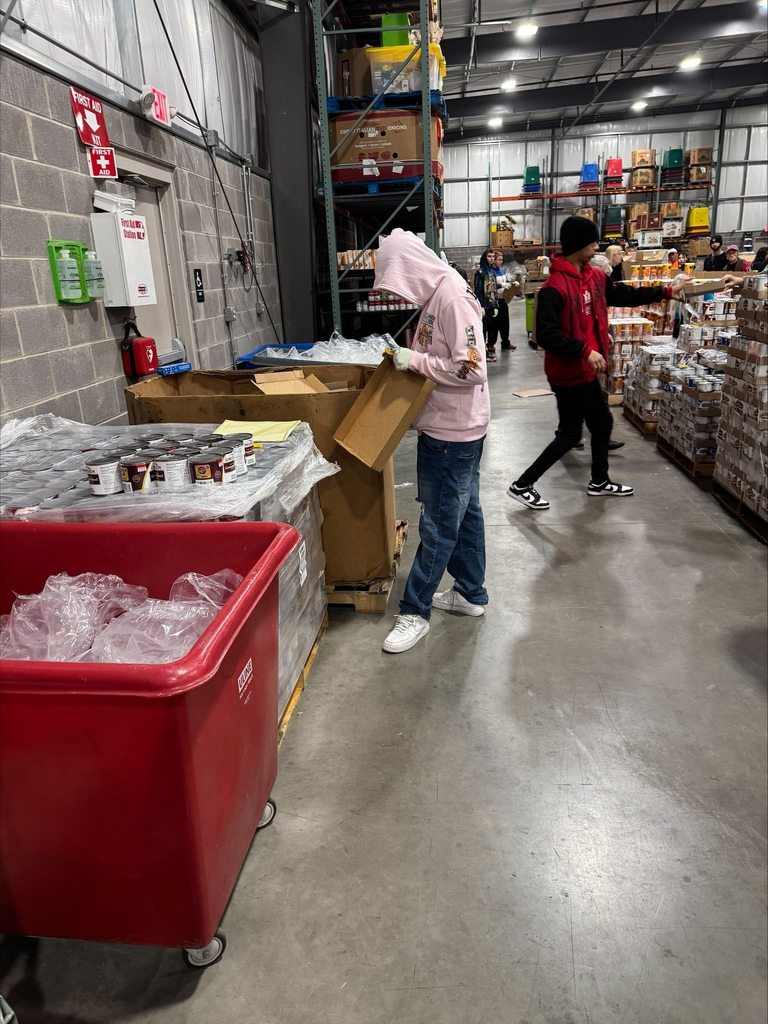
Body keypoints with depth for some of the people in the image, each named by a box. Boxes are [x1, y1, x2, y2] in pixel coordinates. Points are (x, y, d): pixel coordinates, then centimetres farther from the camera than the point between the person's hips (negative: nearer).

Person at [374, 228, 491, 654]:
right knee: (463, 513, 18)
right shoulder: (436, 296, 10)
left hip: (453, 432, -10)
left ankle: (414, 611, 10)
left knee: (439, 524, -1)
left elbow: (470, 369, -25)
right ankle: (471, 593, 32)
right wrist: (409, 358, 4)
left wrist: (416, 360, -19)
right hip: (448, 427, 10)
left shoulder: (454, 299, -20)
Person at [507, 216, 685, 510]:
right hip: (568, 374, -9)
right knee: (570, 435, -2)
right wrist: (585, 350, -29)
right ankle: (521, 485, 8)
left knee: (602, 423, 19)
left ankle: (599, 482, 37)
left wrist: (665, 292, 23)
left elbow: (625, 295, 21)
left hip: (586, 371, 9)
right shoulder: (554, 288, -21)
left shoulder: (595, 277, 6)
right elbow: (546, 335, -26)